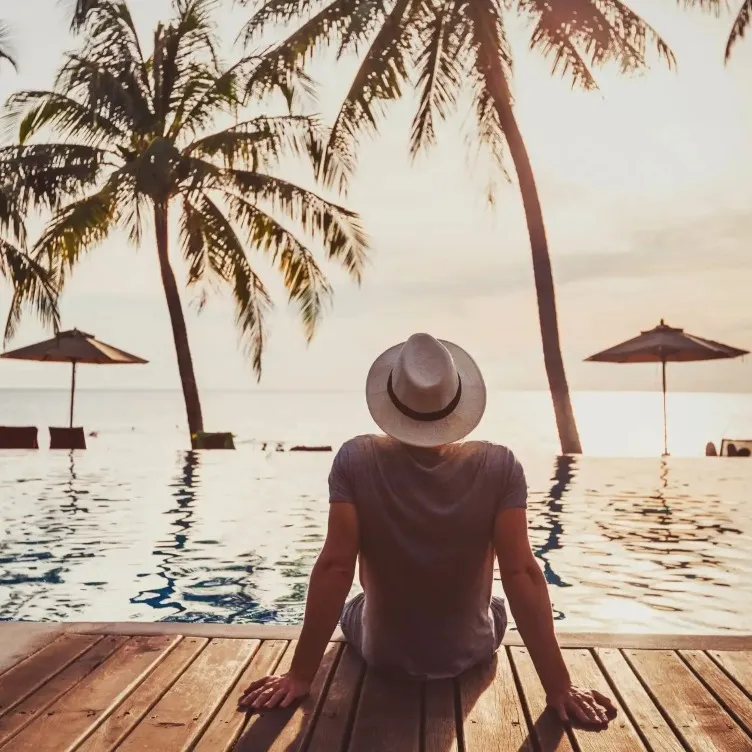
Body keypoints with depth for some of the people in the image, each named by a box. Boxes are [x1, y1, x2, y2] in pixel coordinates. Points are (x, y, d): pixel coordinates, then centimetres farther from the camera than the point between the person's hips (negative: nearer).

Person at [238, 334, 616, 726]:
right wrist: (559, 687, -17)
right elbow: (522, 573, -24)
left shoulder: (355, 461, -25)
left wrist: (300, 676, -16)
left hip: (382, 655, 0)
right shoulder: (500, 467, -24)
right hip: (469, 654, 1)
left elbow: (334, 567, -24)